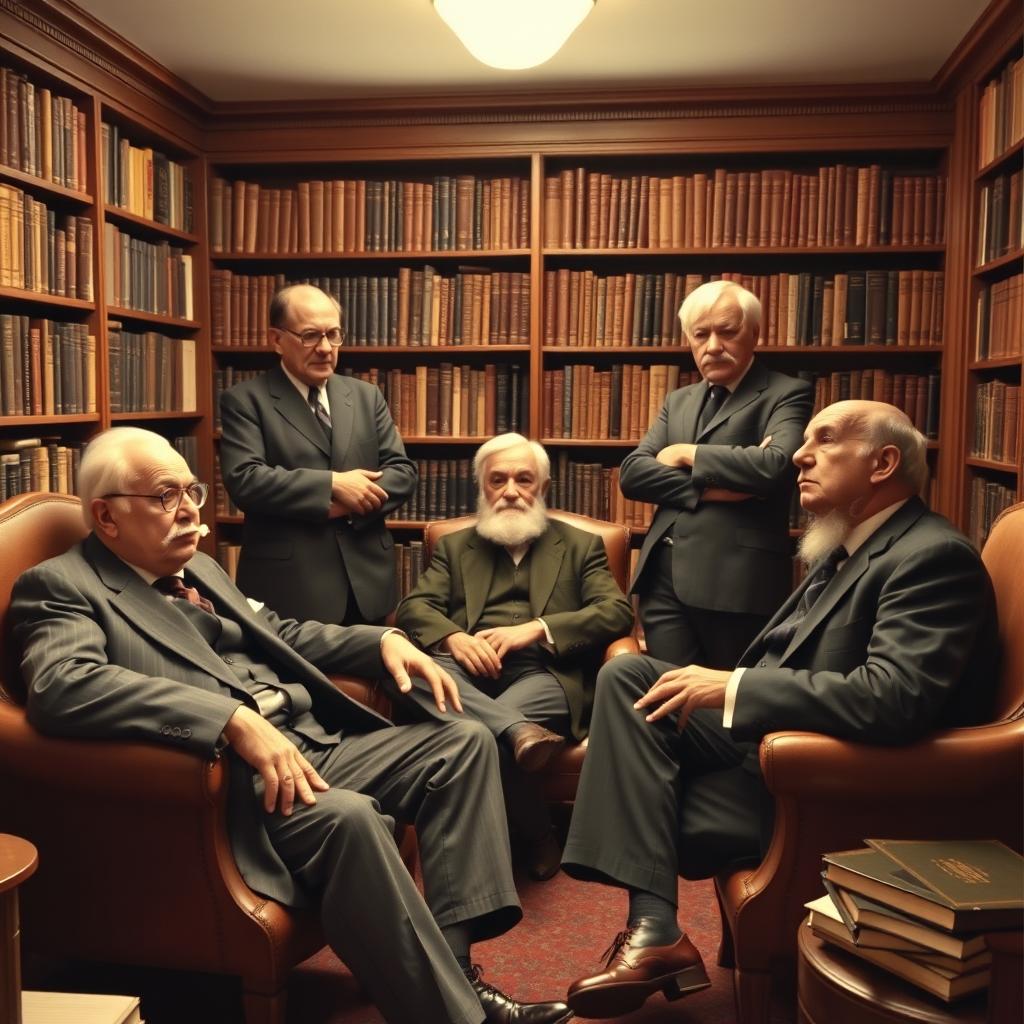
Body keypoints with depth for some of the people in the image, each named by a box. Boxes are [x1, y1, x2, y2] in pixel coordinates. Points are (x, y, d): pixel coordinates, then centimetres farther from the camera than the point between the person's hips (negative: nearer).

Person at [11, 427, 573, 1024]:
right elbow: (60, 685, -25)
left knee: (464, 740, 0)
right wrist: (235, 718, -33)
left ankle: (451, 966, -7)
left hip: (313, 744, 9)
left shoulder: (199, 568, 20)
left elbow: (279, 635, 31)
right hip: (226, 779, -9)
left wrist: (383, 640, 14)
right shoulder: (60, 587, -5)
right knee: (348, 816, -35)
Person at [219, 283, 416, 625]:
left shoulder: (367, 396, 12)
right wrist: (332, 485, -17)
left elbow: (403, 471, 5)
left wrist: (345, 505, -12)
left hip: (366, 581, 5)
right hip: (290, 587, -4)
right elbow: (244, 479, -15)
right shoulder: (245, 400, -2)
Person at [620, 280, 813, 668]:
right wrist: (706, 488, -11)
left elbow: (776, 465, -20)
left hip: (737, 581, -5)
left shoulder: (786, 394, 0)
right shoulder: (678, 401, 17)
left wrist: (687, 454, -8)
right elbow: (631, 473, 5)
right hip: (663, 578, 5)